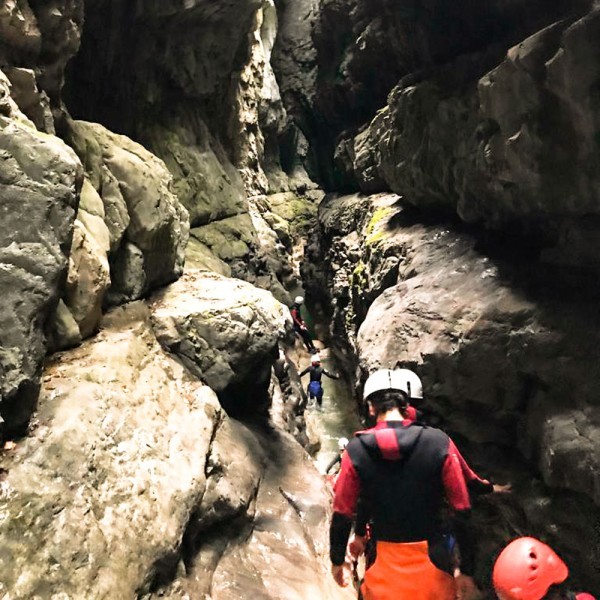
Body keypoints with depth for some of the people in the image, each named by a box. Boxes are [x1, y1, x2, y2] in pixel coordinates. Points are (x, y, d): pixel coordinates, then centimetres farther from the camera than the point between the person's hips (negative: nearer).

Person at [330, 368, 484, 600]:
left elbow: (342, 514, -3)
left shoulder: (356, 450, -10)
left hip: (384, 565, 1)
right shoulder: (439, 443, -12)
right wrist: (466, 570, 1)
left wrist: (337, 560, 12)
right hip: (432, 563, 0)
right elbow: (462, 512, -9)